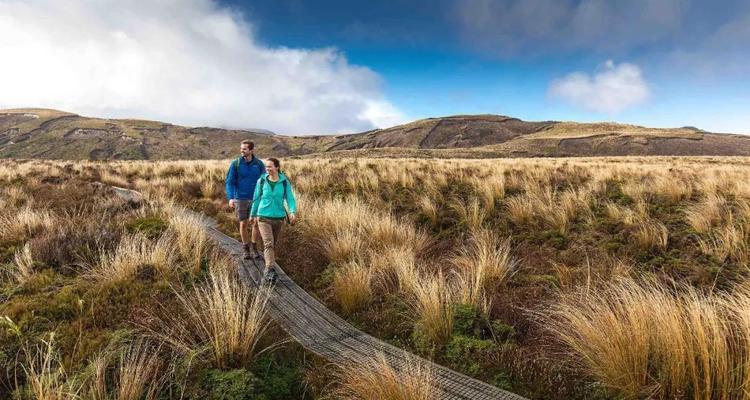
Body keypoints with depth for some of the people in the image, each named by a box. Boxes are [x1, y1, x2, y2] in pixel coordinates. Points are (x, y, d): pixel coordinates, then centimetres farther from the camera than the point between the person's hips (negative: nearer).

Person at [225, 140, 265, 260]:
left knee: (256, 224, 0)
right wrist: (230, 198, -15)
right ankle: (245, 248, 24)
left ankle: (253, 247, 20)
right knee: (243, 224, 6)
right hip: (240, 199, -1)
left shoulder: (259, 164, -2)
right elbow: (230, 182, -4)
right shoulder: (235, 163, -5)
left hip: (255, 199, 1)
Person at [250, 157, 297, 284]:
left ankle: (268, 264, 34)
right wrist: (253, 214, 17)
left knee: (274, 243, 14)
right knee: (268, 243, -15)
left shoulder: (285, 182, -2)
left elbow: (290, 198, -6)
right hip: (263, 217, -1)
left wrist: (292, 212, -24)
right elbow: (256, 198, 10)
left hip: (279, 217, 2)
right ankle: (270, 270, -18)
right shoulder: (262, 181, -1)